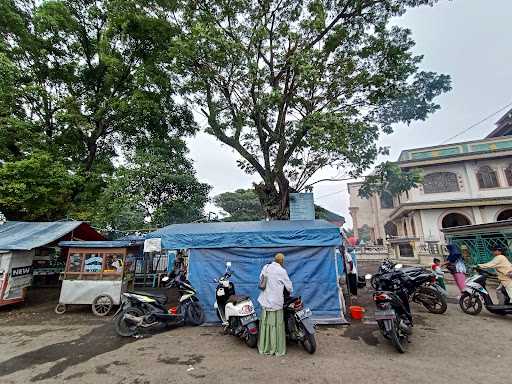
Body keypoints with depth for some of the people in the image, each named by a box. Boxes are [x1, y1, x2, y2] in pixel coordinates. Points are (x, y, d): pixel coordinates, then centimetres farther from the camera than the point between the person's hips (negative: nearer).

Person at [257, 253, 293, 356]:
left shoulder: (265, 267, 2)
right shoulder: (282, 271, -11)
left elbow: (260, 279, 12)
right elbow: (289, 286, -2)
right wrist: (289, 291, 20)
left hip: (265, 301, 5)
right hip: (276, 302, -5)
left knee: (265, 324, 14)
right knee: (277, 325, 6)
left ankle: (264, 348, 26)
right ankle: (278, 349, 16)